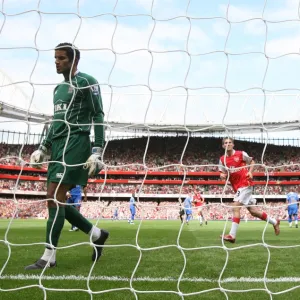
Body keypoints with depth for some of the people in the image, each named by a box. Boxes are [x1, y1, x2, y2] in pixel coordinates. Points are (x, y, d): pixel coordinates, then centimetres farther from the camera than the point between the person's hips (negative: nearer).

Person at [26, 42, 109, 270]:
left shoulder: (86, 82, -4)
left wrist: (97, 152, -17)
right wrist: (43, 149, 21)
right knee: (57, 199, 5)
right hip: (58, 145, 9)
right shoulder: (59, 88, 22)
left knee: (54, 197, -14)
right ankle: (97, 234, 20)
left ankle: (49, 257, -7)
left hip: (74, 144, -9)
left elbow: (98, 117, -9)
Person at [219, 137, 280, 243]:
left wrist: (250, 172, -8)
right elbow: (223, 174, 8)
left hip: (245, 184, -6)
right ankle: (274, 222, 33)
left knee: (236, 206, -18)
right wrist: (222, 176, -16)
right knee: (253, 211, 12)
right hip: (237, 187, 6)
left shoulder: (241, 154, -6)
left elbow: (252, 161, 8)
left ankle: (232, 235, -18)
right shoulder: (222, 159, 5)